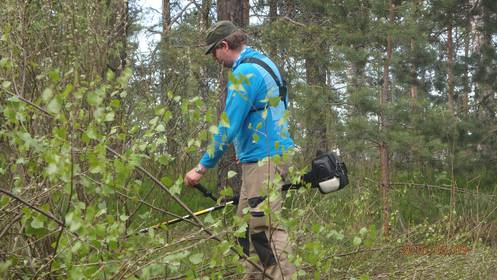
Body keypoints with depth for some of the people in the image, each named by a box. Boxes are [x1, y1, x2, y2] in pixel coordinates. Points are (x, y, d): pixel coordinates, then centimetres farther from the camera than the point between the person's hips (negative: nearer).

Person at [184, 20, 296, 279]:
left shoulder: (244, 72, -15)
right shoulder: (262, 62, 16)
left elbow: (228, 128, -18)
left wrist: (202, 168, -13)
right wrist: (244, 152, 26)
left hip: (264, 161, -10)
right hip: (268, 156, 10)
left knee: (267, 230, -12)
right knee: (246, 227, 14)